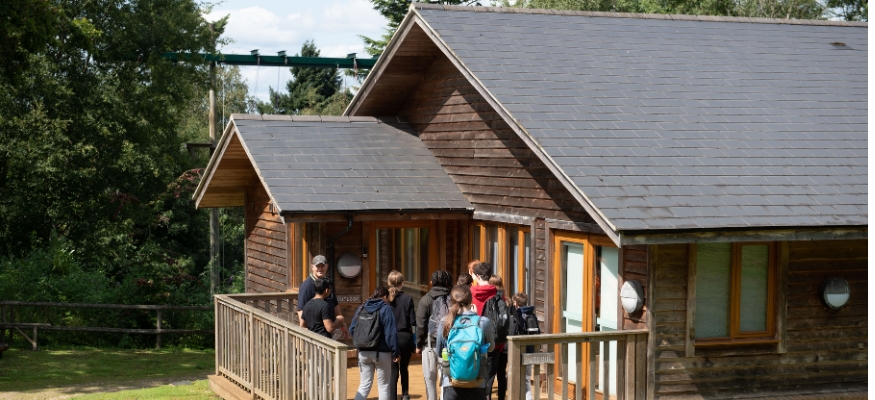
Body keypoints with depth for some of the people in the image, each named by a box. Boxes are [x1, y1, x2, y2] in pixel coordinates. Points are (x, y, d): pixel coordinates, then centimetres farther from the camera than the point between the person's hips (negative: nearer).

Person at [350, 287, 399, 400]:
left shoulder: (362, 308, 7)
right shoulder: (386, 309, -7)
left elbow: (352, 329, 7)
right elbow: (390, 333, -14)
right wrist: (395, 352, -12)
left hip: (364, 352, 4)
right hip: (382, 352, -4)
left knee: (364, 384, 10)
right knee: (383, 386, 6)